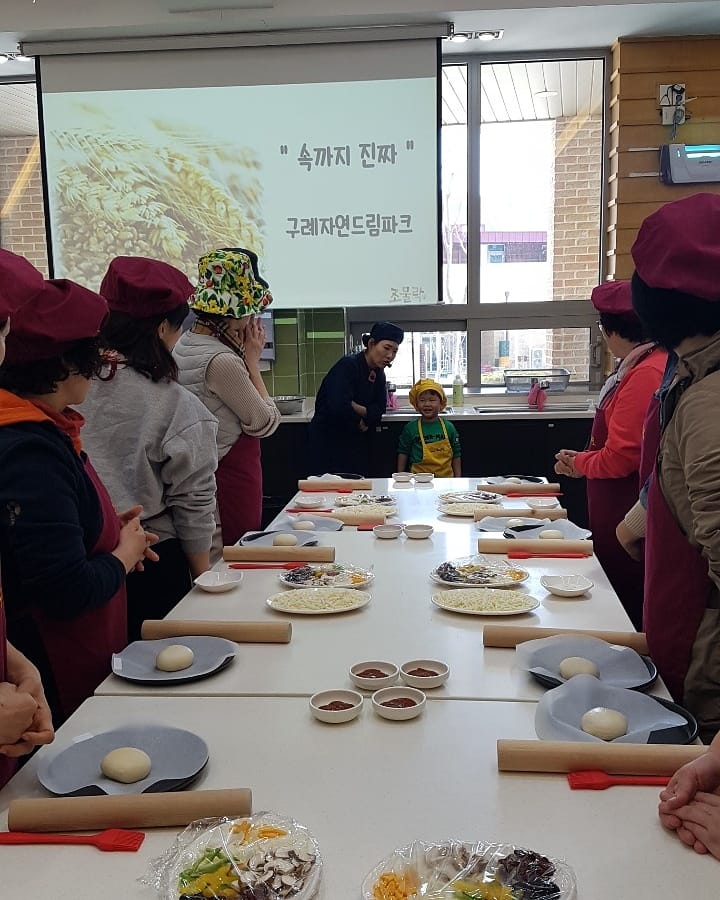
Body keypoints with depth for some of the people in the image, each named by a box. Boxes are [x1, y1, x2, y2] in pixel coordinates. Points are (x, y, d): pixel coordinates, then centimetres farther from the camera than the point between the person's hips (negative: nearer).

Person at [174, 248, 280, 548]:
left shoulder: (183, 345, 6)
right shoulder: (222, 360, -23)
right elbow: (266, 423, -13)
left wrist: (244, 356, 4)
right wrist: (252, 360, -7)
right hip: (233, 475, -9)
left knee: (215, 567, 17)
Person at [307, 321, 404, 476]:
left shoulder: (379, 374, 8)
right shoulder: (348, 365, -16)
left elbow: (378, 411, 0)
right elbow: (338, 406, -28)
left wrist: (354, 406, -16)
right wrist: (359, 421, -11)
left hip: (357, 445, 8)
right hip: (327, 442, -8)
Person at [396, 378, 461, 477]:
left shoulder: (449, 427, 6)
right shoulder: (410, 428, 3)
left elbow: (456, 456, 12)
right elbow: (403, 454, 10)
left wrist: (457, 479, 8)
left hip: (446, 477, 2)